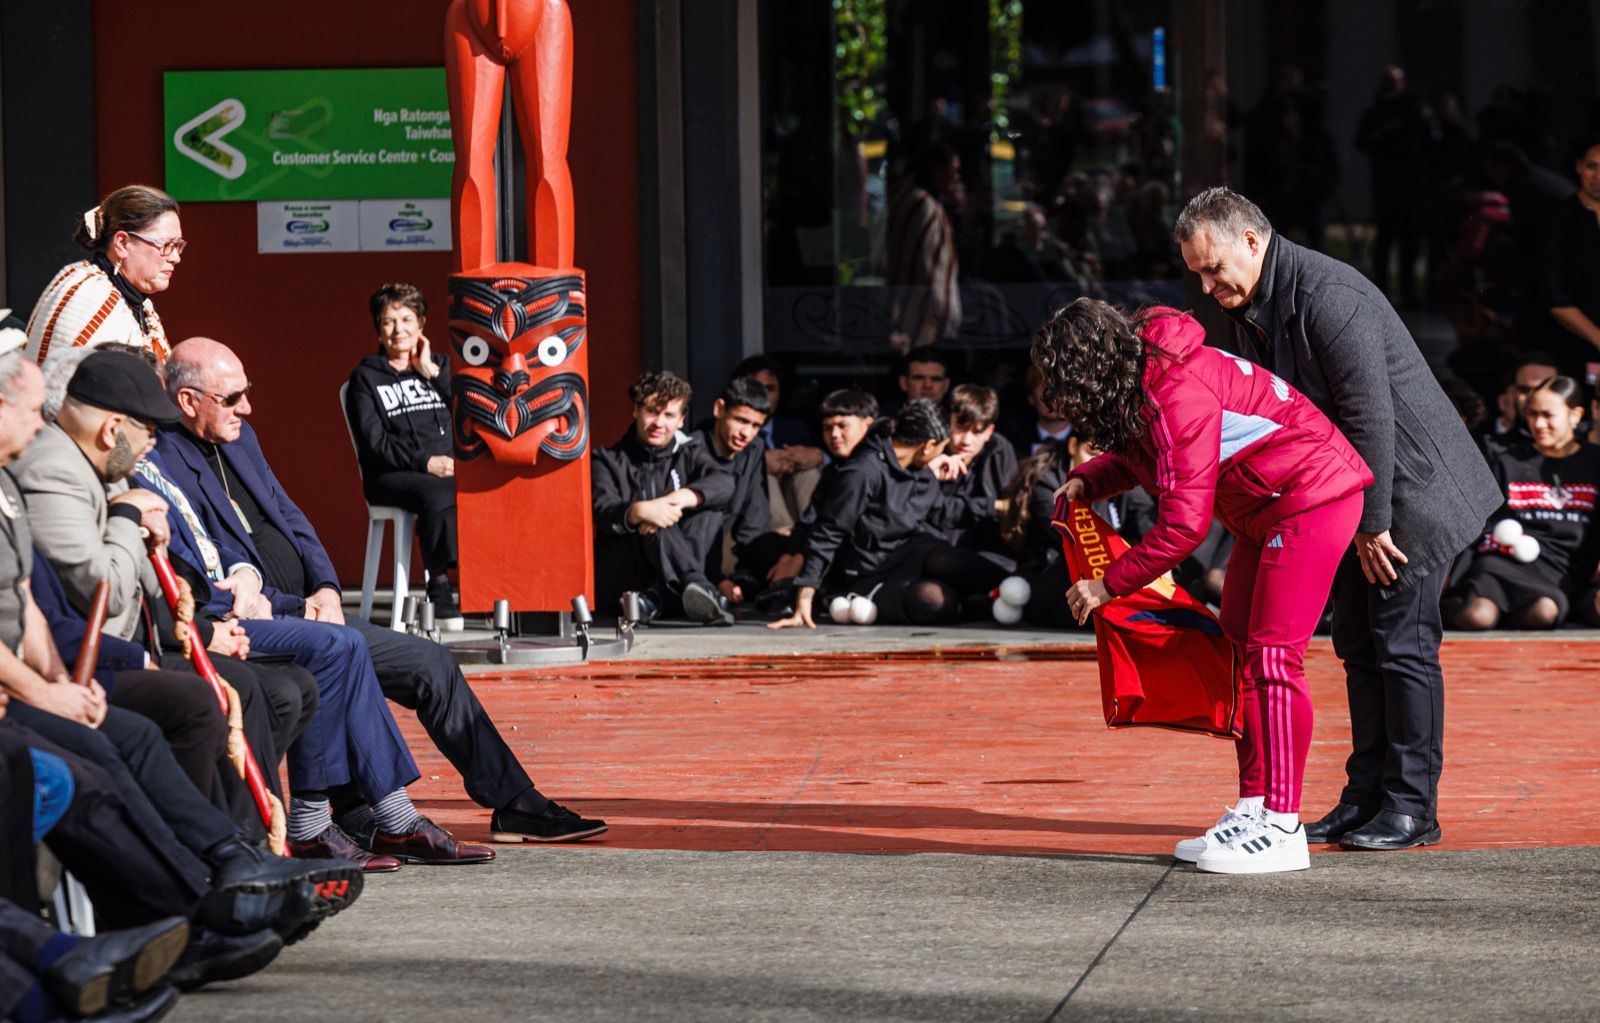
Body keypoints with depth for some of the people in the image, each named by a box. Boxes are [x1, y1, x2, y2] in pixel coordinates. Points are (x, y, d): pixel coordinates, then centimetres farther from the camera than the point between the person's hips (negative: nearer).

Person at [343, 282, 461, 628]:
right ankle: (439, 589, -29)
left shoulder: (439, 366, 22)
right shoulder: (365, 377, 11)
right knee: (436, 496, -38)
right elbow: (374, 440, -3)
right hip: (391, 476, -3)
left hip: (449, 468, 3)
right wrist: (425, 462, -16)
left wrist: (432, 374, 3)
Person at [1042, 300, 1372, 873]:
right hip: (1268, 512, 11)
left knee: (1274, 654, -13)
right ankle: (1252, 810, 12)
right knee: (1240, 647, 9)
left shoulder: (1177, 395, -28)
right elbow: (1141, 455, 20)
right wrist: (1086, 482, 0)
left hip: (1312, 497, -11)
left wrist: (1108, 587, -20)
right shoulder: (1139, 380, 2)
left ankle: (1283, 831, -12)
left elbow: (1185, 524, -28)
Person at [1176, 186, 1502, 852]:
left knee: (1403, 642, -8)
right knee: (1359, 644, 9)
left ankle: (1413, 806, -3)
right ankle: (1367, 797, 13)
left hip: (1413, 481, -9)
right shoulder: (1250, 309, 6)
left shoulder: (1328, 295, -23)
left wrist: (1373, 524, -20)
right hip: (1354, 497, 9)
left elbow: (1370, 415, -24)